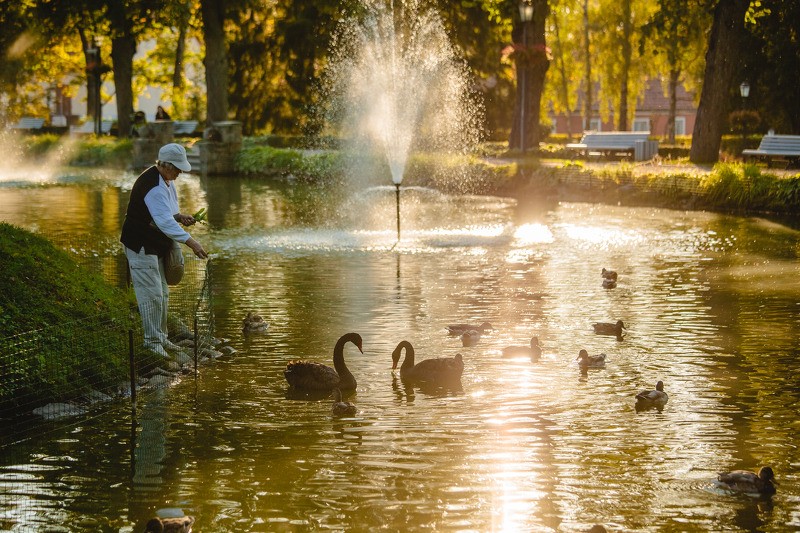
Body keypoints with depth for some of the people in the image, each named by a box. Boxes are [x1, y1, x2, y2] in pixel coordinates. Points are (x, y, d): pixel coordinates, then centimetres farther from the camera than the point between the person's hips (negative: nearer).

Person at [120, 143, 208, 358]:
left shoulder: (166, 180, 7)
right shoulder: (153, 186, -27)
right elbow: (165, 221, -35)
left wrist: (179, 216, 0)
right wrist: (191, 243, -40)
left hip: (155, 246, 11)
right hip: (141, 246, -11)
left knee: (162, 294, 17)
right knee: (151, 295, -10)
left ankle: (160, 337, 28)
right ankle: (152, 341, -2)